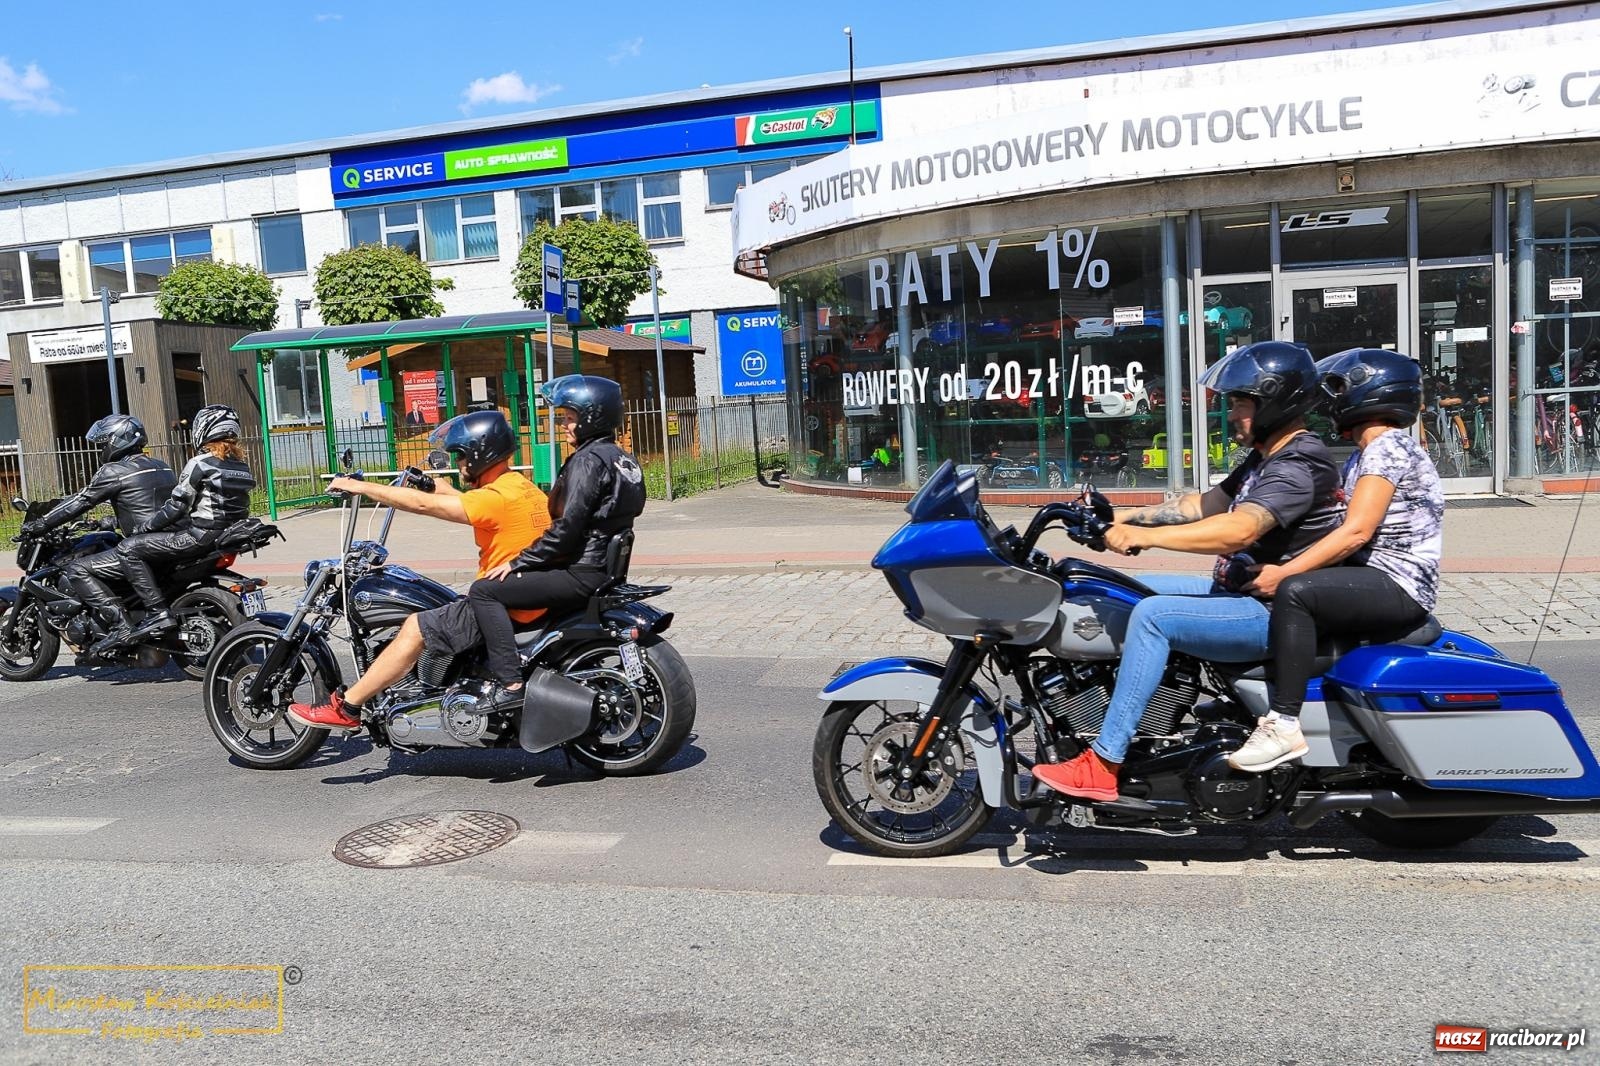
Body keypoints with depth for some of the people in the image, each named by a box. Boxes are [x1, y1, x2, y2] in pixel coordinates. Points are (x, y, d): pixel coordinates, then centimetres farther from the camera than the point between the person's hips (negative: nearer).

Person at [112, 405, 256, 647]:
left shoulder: (200, 464, -11)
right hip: (226, 536, 9)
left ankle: (157, 612, -15)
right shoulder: (242, 466, 12)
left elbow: (176, 506, -12)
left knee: (128, 549, -6)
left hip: (200, 537, -9)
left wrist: (141, 527, 1)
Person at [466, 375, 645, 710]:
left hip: (581, 574, -10)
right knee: (517, 582, 29)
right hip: (604, 568, 10)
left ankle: (509, 683, -17)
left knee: (484, 591, -10)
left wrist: (518, 562, -12)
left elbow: (567, 528, -21)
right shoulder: (622, 458, 16)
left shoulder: (588, 459, -14)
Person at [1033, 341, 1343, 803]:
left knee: (1152, 615, -27)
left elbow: (1238, 530, -33)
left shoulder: (1299, 466, -19)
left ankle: (1103, 764, -25)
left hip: (1276, 613, -11)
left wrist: (1143, 535, -34)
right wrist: (1126, 518, 9)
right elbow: (1204, 504, 20)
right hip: (1240, 591, 11)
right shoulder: (1266, 458, 15)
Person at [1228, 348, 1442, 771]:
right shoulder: (1368, 453, 19)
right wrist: (1276, 566, 6)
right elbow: (1348, 526, 17)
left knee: (1294, 592, -32)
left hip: (1399, 587, -11)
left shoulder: (1386, 447, -13)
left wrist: (1283, 572, -23)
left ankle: (1285, 725, -31)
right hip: (1379, 580, 11)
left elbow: (1355, 532, -22)